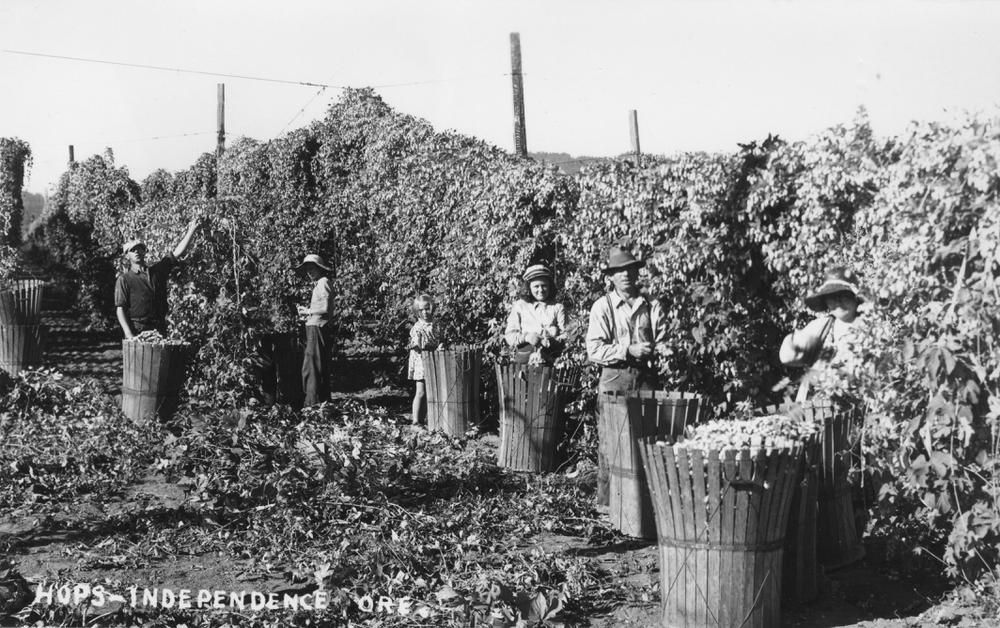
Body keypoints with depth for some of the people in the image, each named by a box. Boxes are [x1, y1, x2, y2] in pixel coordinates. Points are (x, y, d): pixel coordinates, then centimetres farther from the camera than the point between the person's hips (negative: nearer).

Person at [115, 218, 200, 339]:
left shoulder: (158, 270, 15)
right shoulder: (124, 279, 2)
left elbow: (177, 252, 13)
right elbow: (120, 309, -4)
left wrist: (191, 231, 6)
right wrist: (129, 334, -15)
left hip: (159, 329, 4)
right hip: (137, 331, -4)